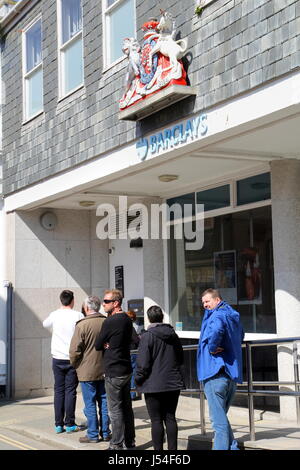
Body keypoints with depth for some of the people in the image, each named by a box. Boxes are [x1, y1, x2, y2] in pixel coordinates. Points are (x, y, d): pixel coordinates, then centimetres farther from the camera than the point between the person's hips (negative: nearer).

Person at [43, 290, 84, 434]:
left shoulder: (55, 315, 1)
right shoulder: (78, 316, -8)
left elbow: (45, 324, 22)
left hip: (57, 358, 2)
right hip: (73, 358, -2)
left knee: (58, 391, 7)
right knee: (70, 391, 3)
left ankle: (58, 424, 7)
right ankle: (69, 424, 5)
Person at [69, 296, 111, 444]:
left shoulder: (82, 325, -15)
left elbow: (74, 350, -16)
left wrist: (75, 365, 2)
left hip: (87, 371, -5)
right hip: (105, 370, 5)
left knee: (90, 404, 3)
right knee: (104, 401, 13)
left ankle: (93, 434, 7)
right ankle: (105, 432, 19)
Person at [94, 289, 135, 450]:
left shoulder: (110, 321, -17)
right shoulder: (127, 319, 9)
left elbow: (97, 345, -11)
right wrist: (109, 345, -1)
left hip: (113, 372, -8)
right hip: (126, 369, 9)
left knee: (115, 409, -2)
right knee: (127, 407, 14)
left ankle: (117, 444, 2)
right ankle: (129, 441, 22)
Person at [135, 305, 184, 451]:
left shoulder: (147, 336, -11)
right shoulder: (173, 335, 8)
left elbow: (143, 363, -14)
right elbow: (180, 359, 17)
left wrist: (138, 379, -1)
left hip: (154, 385, -5)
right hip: (173, 384, 6)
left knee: (156, 420, 1)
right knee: (170, 418, 11)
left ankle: (158, 449, 4)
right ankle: (172, 448, 14)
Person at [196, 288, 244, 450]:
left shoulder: (217, 316, -12)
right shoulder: (233, 316, 17)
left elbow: (216, 330, -37)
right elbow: (240, 335, 37)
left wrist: (212, 348, -20)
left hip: (215, 372, -9)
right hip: (232, 373, 9)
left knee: (218, 418, -6)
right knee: (221, 416, 17)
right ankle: (232, 447, 15)